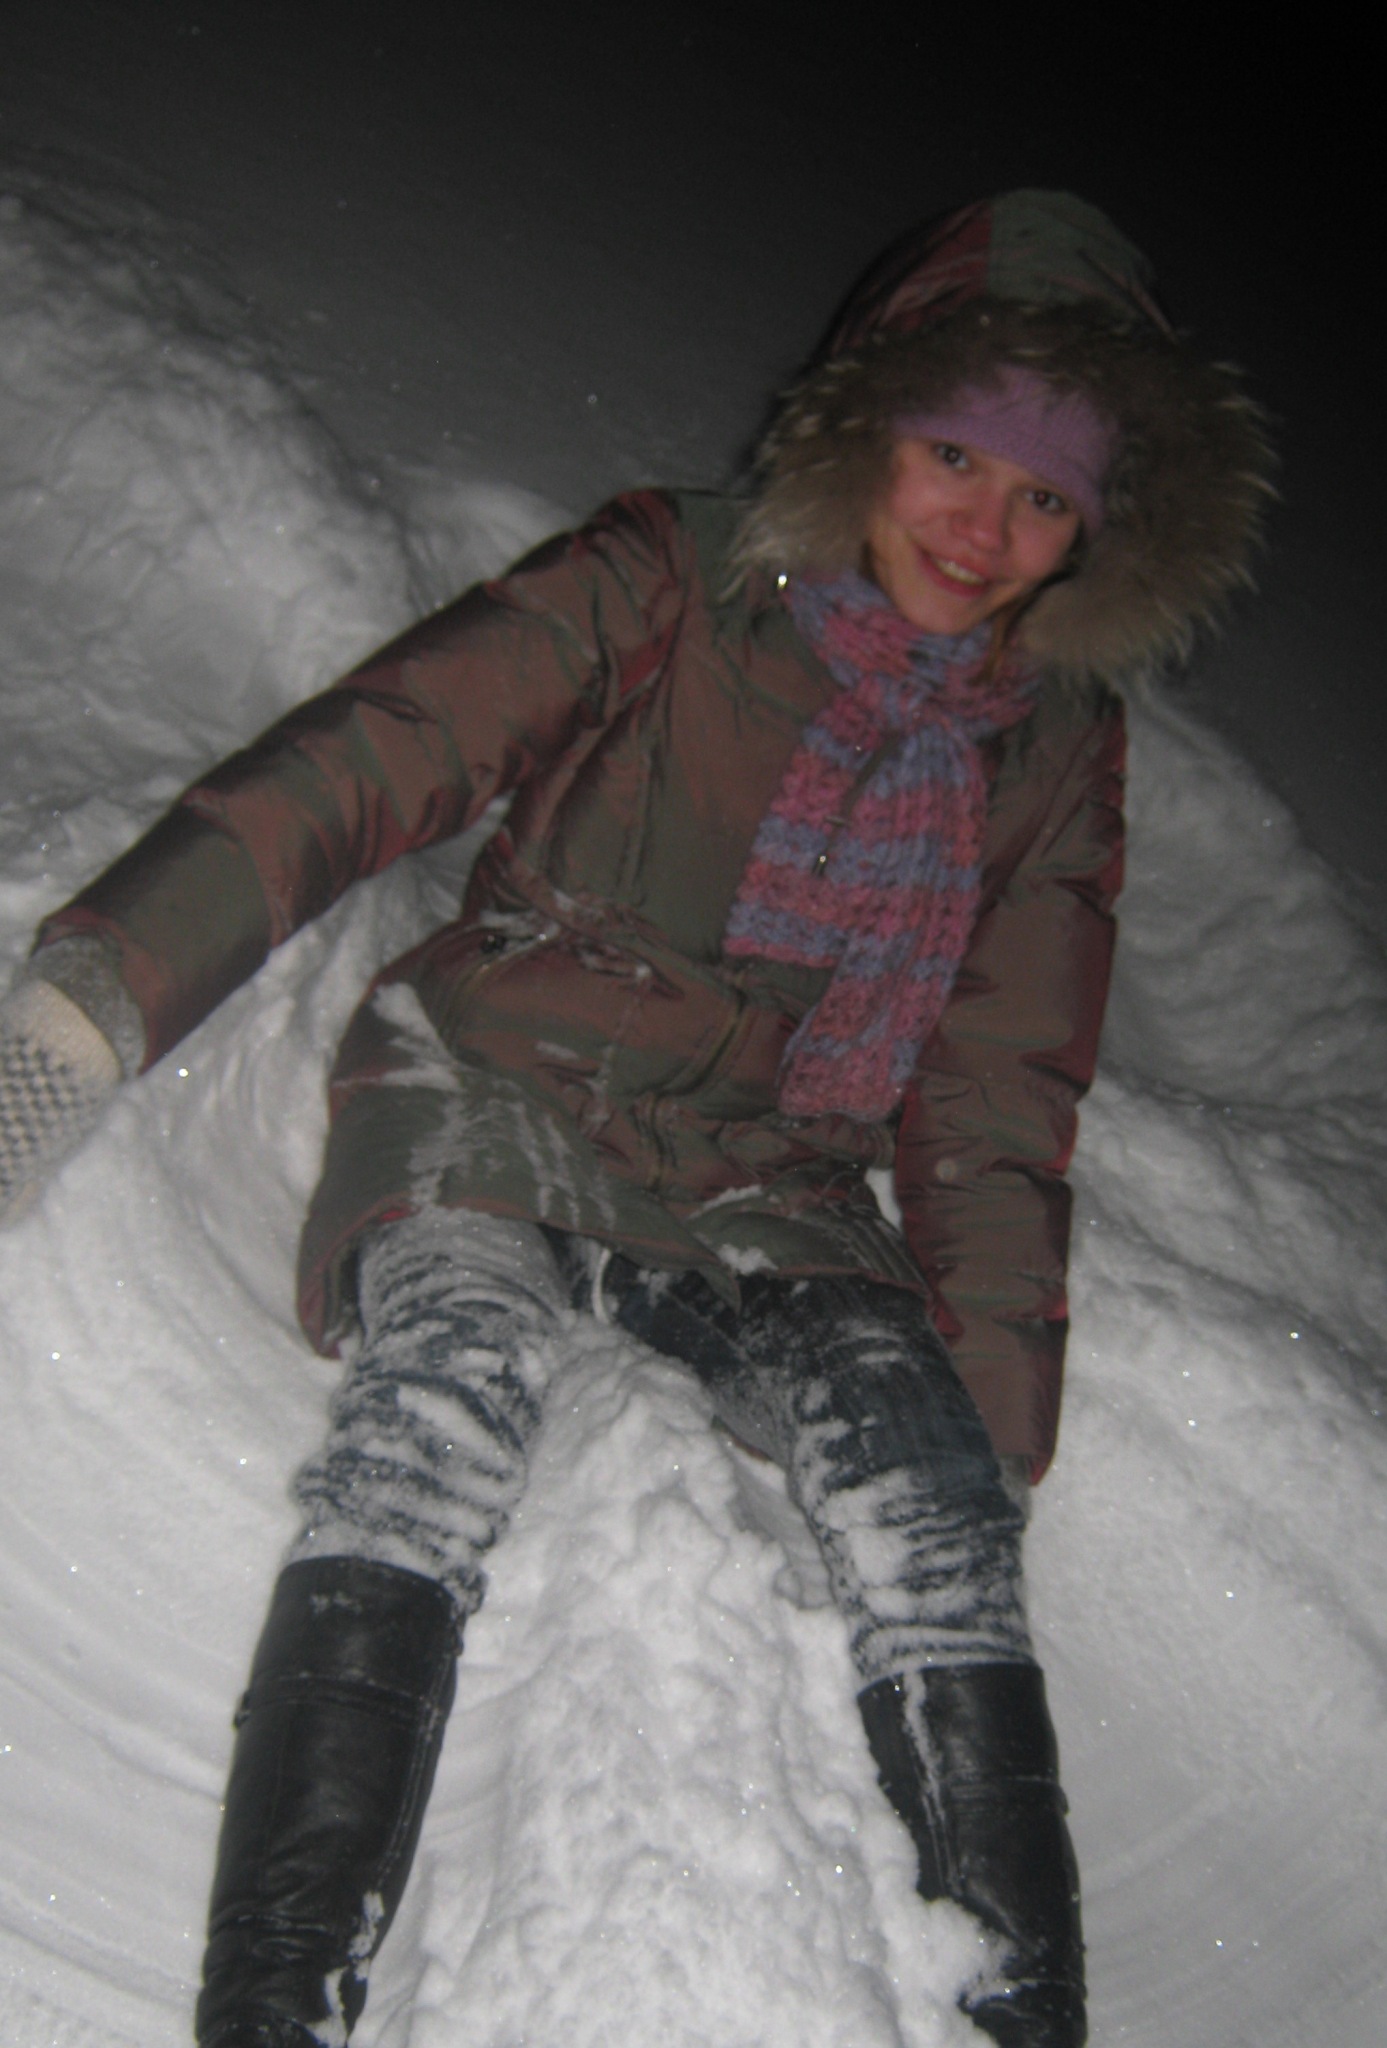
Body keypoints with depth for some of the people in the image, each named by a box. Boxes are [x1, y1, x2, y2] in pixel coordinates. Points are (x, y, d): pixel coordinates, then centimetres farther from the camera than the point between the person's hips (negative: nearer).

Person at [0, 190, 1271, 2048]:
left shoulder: (1056, 750, 11)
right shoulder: (665, 588, 0)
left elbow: (999, 1113, 11)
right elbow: (364, 762, -8)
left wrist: (992, 1437, 3)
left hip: (762, 1192, 3)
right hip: (495, 1094, -2)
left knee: (902, 1428, -27)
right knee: (459, 1355, -34)